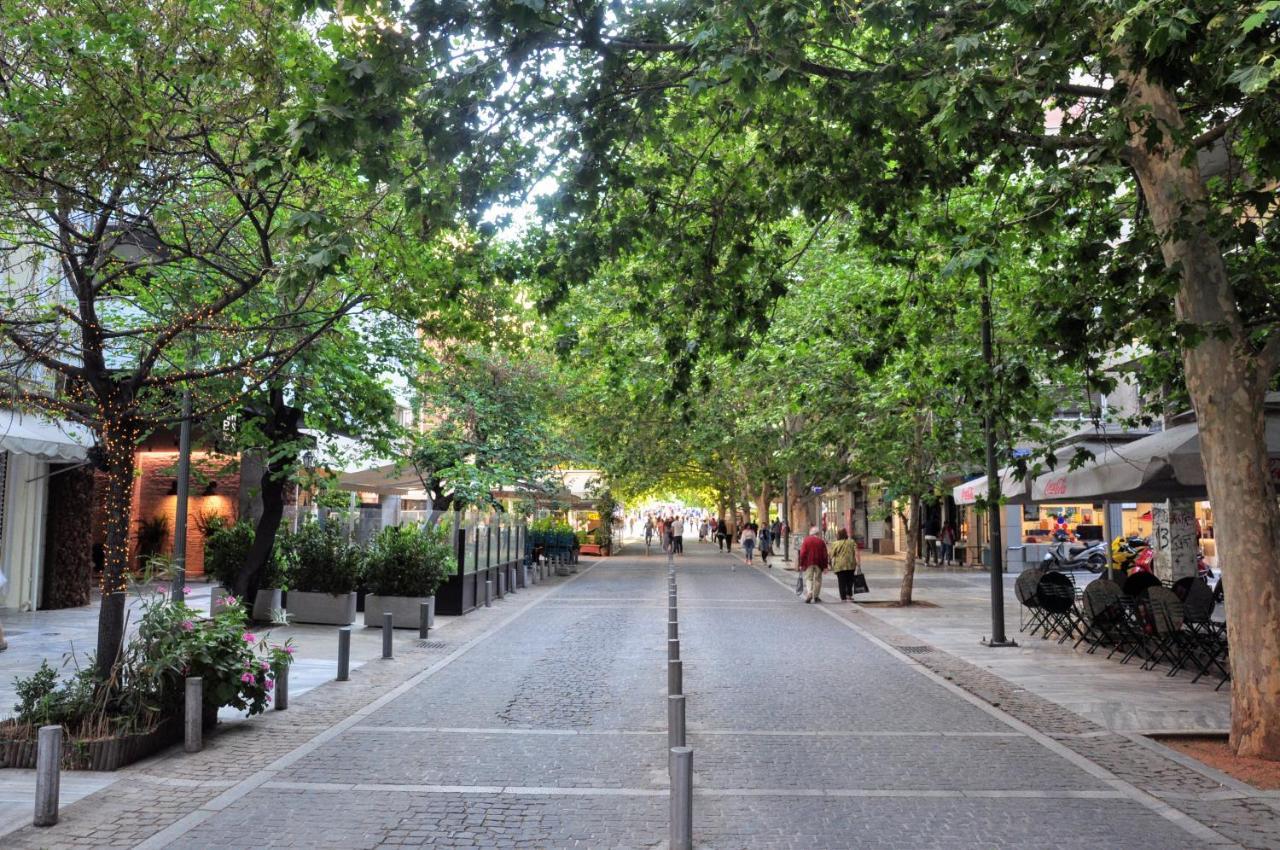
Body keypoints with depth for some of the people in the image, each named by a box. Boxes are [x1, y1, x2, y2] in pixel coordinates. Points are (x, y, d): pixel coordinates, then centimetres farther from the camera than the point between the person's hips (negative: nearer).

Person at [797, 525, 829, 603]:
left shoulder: (806, 540, -2)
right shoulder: (821, 541, 3)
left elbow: (803, 553, -5)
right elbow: (825, 554, 2)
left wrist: (801, 564, -1)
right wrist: (825, 565, 6)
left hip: (808, 563, -1)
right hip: (819, 564, 1)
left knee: (808, 578, 2)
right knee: (818, 579, 11)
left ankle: (809, 593, -20)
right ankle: (816, 596, 12)